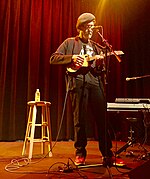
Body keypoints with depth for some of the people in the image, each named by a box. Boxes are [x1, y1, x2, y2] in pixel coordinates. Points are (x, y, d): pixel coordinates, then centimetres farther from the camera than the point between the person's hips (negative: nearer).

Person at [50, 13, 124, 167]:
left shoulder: (95, 46, 24)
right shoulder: (70, 43, 13)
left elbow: (101, 69, 21)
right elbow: (53, 59, 4)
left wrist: (100, 61, -2)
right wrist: (72, 57, -9)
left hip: (95, 81, 4)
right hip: (77, 81, -3)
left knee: (102, 118, -2)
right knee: (80, 119, -1)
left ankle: (107, 155, 7)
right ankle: (80, 154, 11)